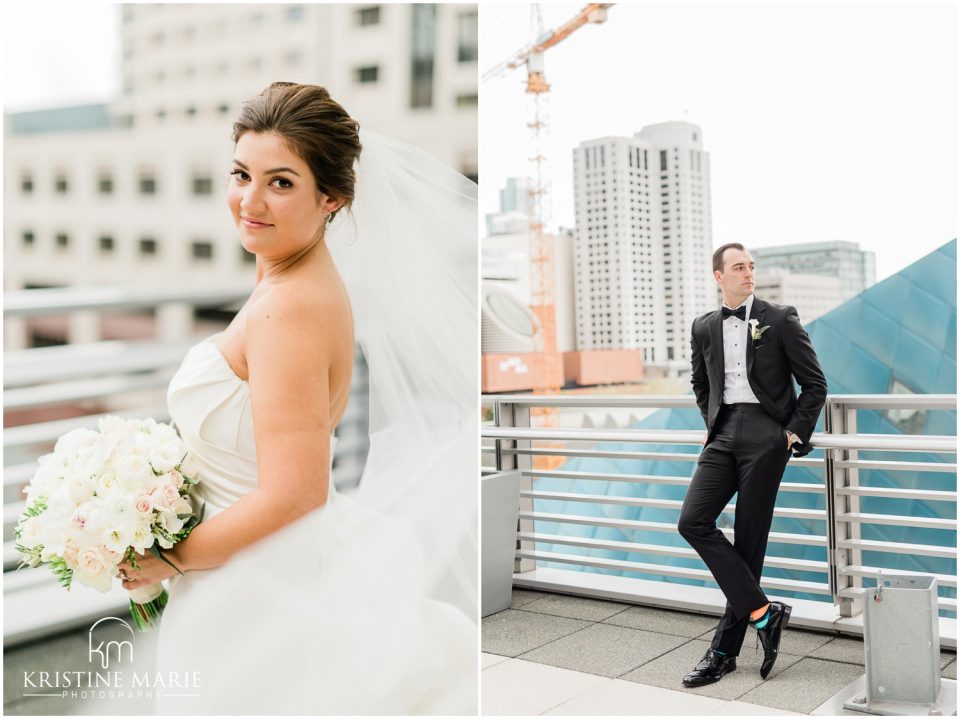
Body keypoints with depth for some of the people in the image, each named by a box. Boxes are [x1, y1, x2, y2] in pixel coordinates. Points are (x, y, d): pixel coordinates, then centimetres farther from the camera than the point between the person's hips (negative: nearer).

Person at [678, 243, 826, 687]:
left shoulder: (780, 320, 0)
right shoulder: (704, 328, 11)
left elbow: (815, 384, 2)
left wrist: (796, 433, -4)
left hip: (766, 433, -4)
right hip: (723, 434, 4)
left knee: (748, 538, -2)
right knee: (693, 521, -11)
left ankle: (725, 650, 7)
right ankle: (762, 612, -1)